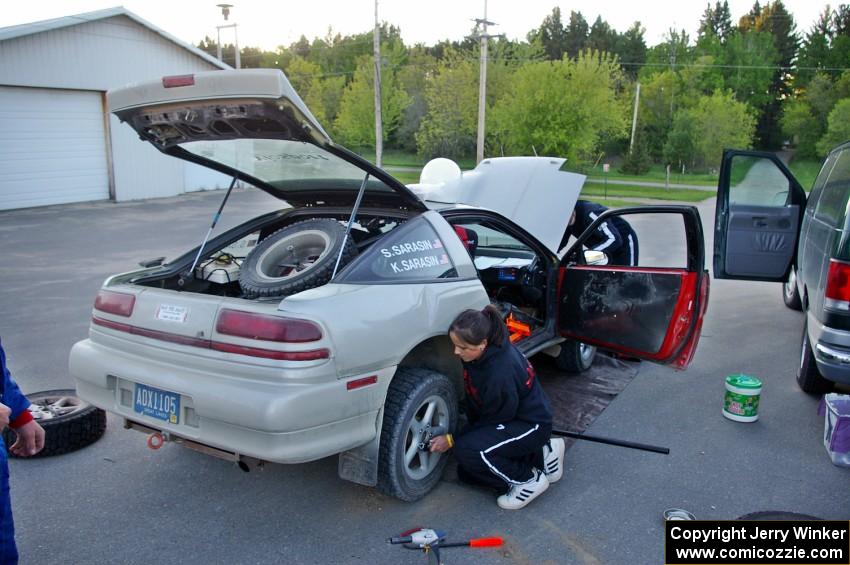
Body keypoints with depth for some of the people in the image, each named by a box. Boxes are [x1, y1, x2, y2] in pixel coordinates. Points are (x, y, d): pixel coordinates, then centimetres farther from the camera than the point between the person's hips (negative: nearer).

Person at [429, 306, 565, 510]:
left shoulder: (501, 373, -36)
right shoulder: (479, 355, -12)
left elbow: (493, 421, -22)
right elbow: (473, 399, 7)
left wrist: (452, 440, -16)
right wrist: (471, 430, 9)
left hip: (532, 424, -9)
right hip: (509, 418, 9)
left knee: (466, 450, -28)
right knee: (466, 473, 11)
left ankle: (528, 480, -7)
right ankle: (539, 453, 16)